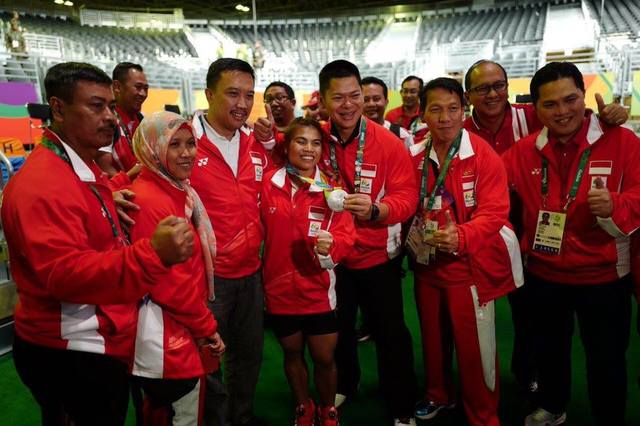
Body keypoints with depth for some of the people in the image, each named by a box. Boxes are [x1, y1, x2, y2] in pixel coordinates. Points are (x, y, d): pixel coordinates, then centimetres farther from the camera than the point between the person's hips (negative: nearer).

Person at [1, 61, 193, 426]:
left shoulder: (86, 170, 12)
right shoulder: (43, 183, -22)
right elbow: (64, 272, -32)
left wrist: (116, 211, 9)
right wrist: (153, 254, -43)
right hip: (70, 353, -10)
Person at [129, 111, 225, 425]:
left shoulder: (178, 191, 8)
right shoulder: (148, 200, -22)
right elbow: (168, 283, -24)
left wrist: (202, 325, 10)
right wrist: (207, 327, -12)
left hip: (181, 332, 10)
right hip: (166, 339, -9)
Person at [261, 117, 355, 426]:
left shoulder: (330, 189, -7)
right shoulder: (268, 184, -5)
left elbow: (346, 233, -13)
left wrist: (330, 245, -31)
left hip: (318, 290, -1)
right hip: (279, 288, 1)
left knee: (324, 357, 10)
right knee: (292, 353, 20)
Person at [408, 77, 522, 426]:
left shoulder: (483, 155, -12)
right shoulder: (415, 157, 2)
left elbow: (494, 211, -19)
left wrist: (461, 237, -34)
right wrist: (414, 241, -4)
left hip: (470, 264, -4)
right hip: (427, 263, 5)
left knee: (475, 346, 6)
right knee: (433, 337, 19)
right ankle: (438, 394, 44)